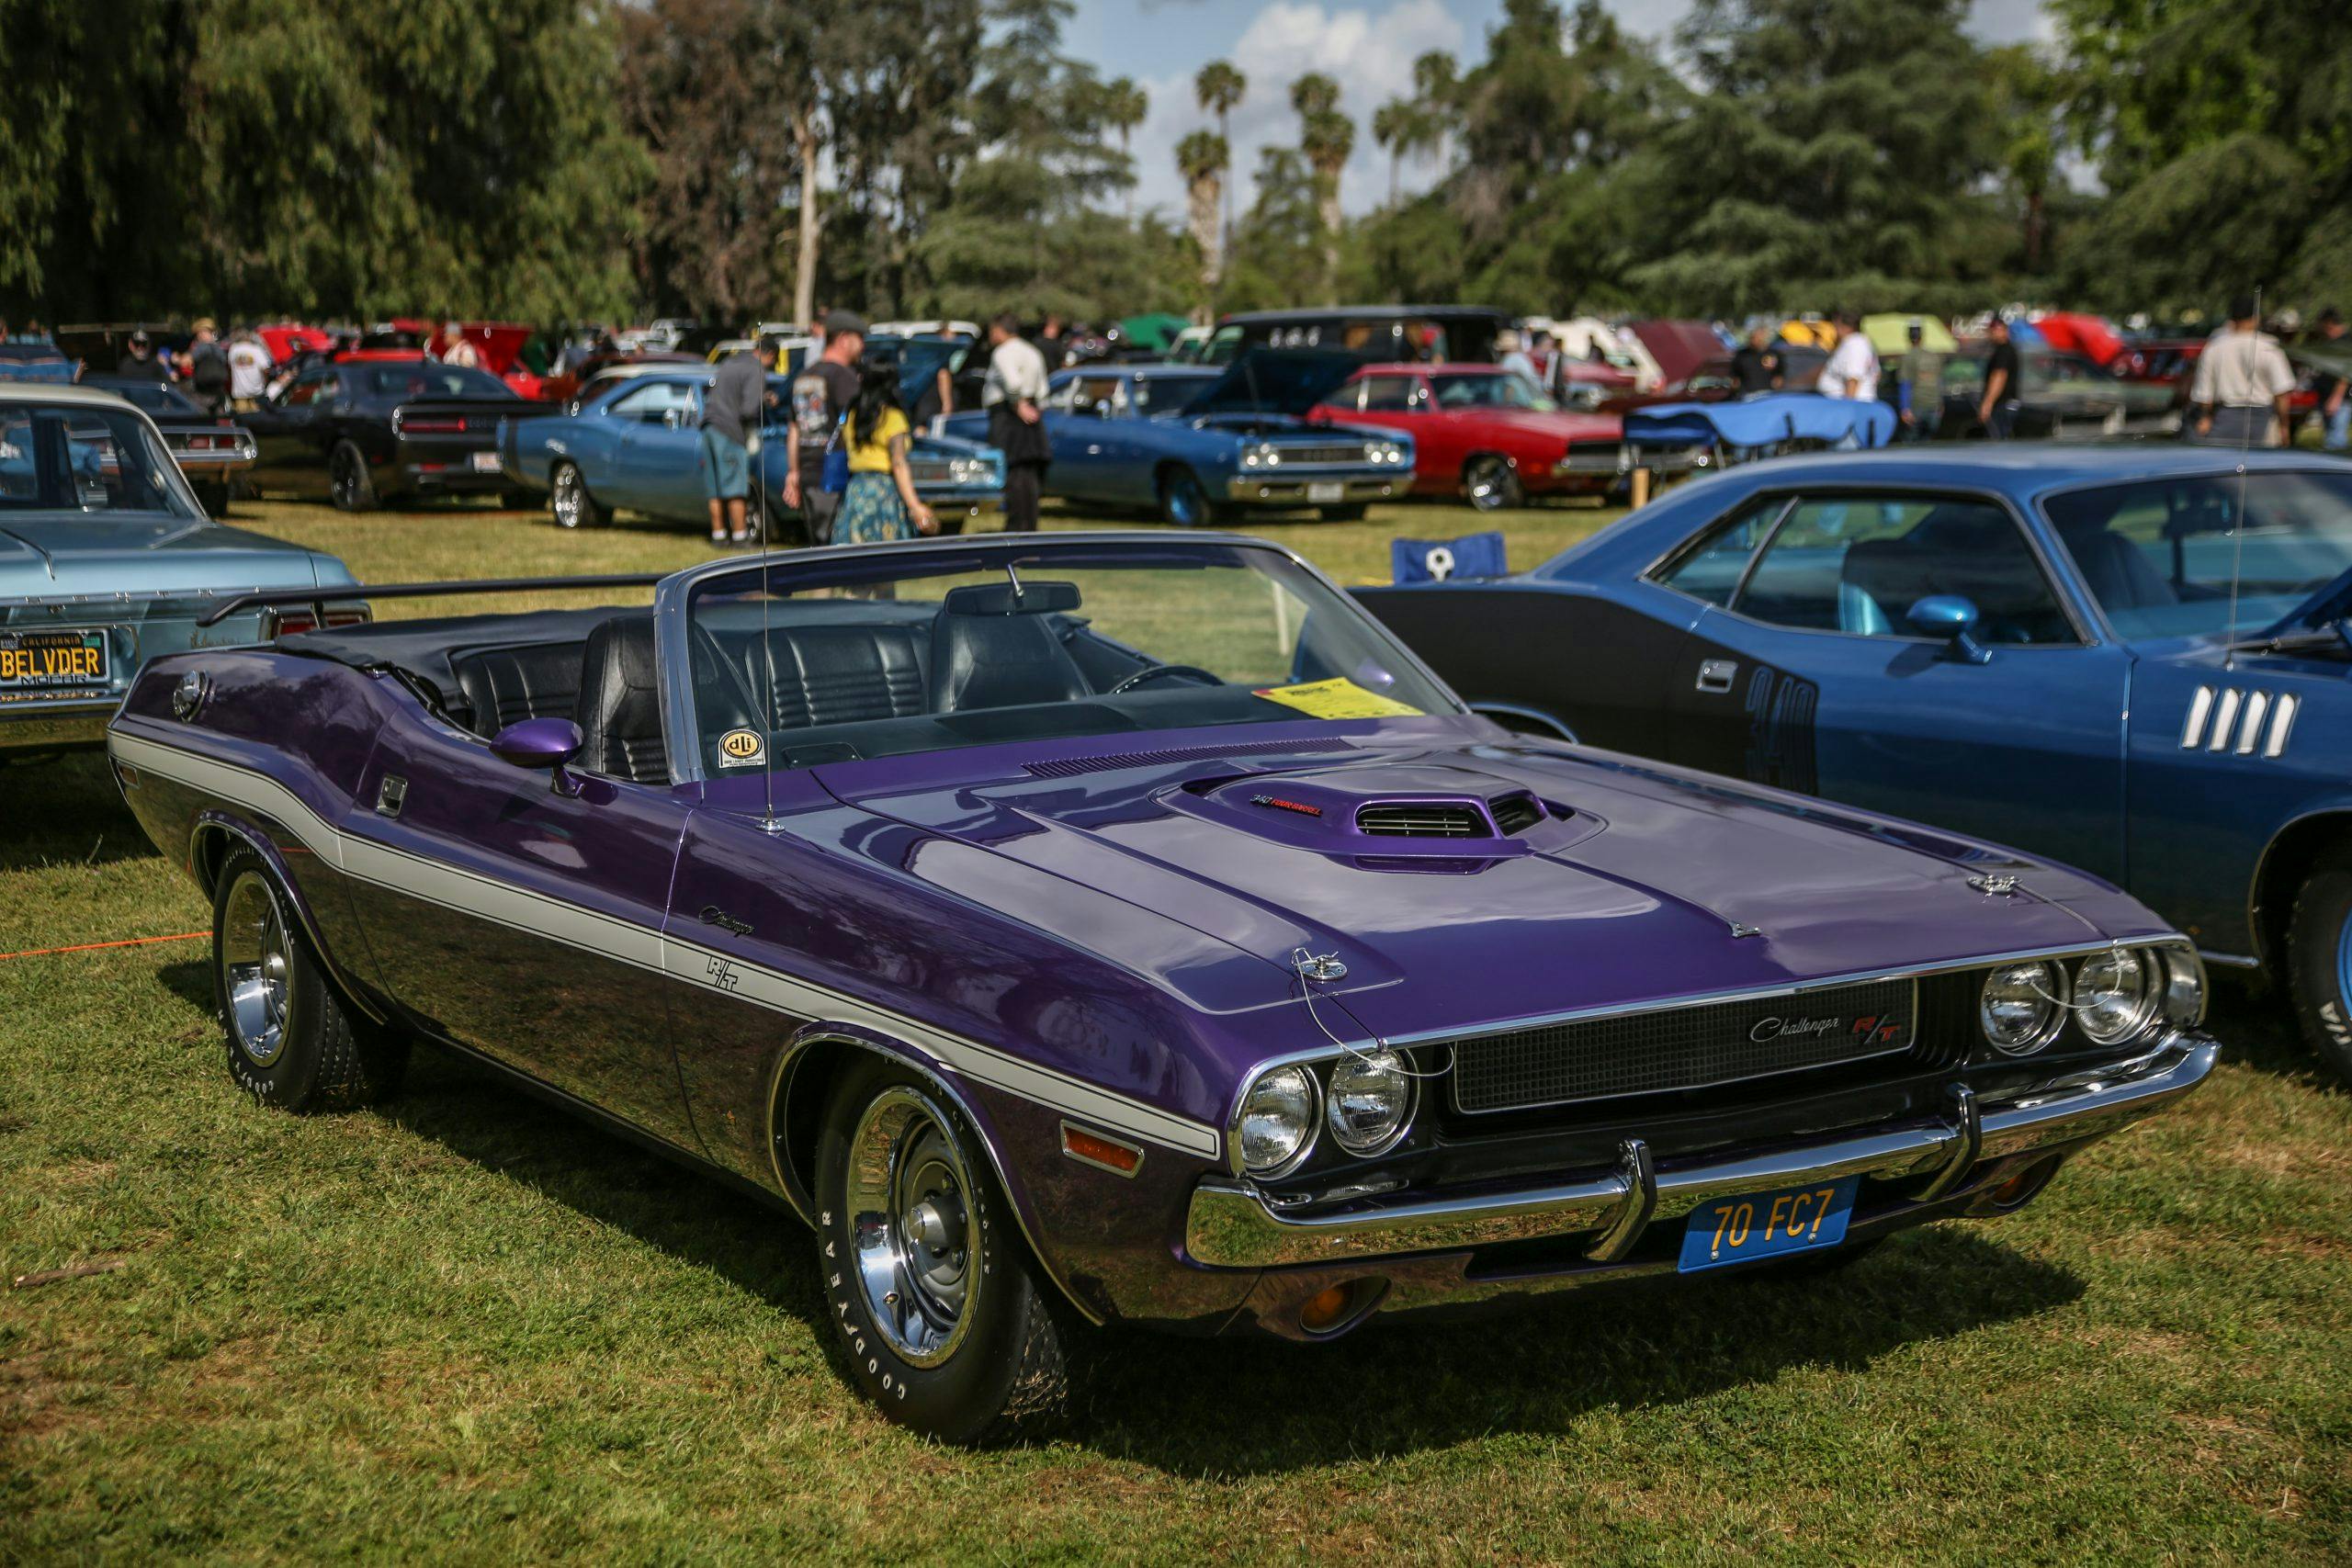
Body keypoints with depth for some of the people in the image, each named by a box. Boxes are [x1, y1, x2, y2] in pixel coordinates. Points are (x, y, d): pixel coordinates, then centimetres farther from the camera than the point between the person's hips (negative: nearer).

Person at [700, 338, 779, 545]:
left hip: (709, 427, 8)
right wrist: (764, 401, 3)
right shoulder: (757, 371, -10)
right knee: (735, 489, -1)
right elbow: (748, 409, -20)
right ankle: (739, 535, 2)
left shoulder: (729, 362, 15)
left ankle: (718, 533, 15)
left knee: (715, 489, 11)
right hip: (729, 431, -8)